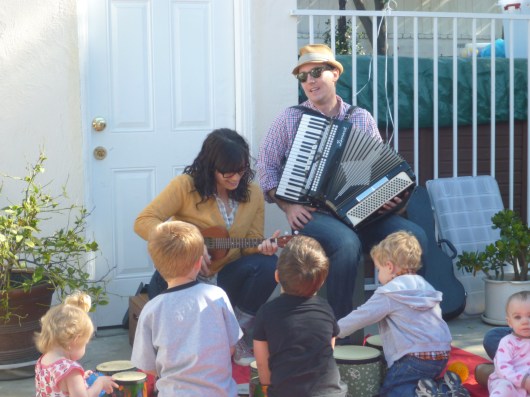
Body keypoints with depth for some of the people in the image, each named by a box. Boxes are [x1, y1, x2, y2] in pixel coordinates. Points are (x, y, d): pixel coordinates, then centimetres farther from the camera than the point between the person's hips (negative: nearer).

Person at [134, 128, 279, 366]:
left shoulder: (252, 194, 3)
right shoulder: (186, 186, -11)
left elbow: (252, 242, 9)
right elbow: (143, 221, -18)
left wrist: (262, 247, -17)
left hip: (226, 279, 3)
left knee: (268, 263, -25)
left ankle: (238, 337, -9)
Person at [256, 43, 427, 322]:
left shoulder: (362, 119, 13)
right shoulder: (291, 118, 8)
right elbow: (267, 164, 6)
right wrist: (287, 205, -7)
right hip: (312, 213, -3)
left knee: (414, 237, -22)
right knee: (347, 243, -36)